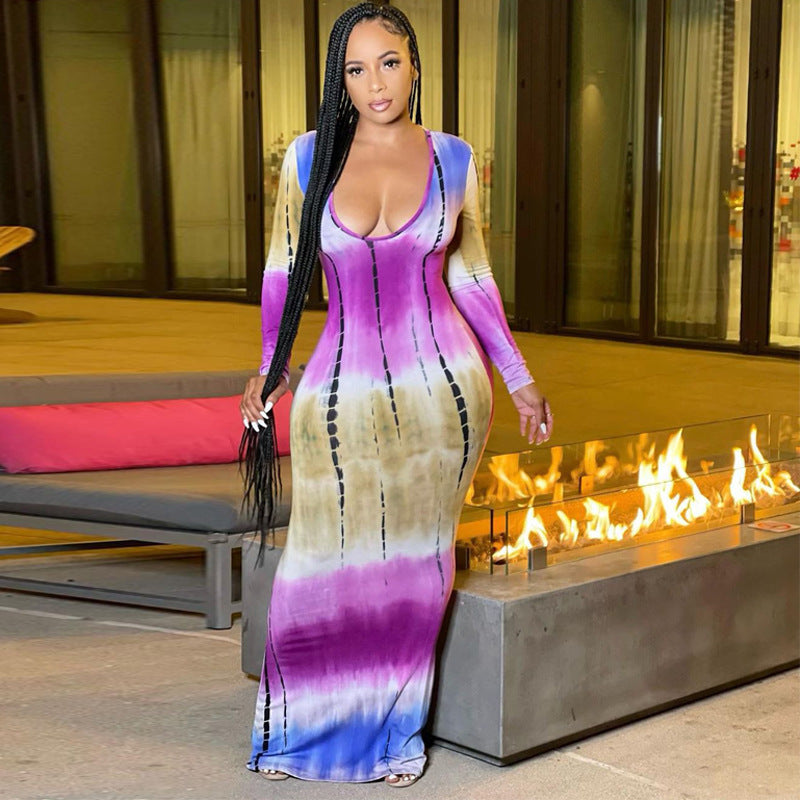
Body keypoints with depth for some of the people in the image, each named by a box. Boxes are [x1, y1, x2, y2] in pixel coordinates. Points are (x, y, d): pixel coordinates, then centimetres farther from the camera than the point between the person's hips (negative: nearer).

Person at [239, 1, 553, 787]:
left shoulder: (453, 159, 1)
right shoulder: (310, 156, -1)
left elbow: (471, 275, 9)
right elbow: (283, 266, 10)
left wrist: (517, 377, 10)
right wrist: (269, 365, 11)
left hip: (443, 388, 0)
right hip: (341, 390, 0)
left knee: (417, 561, 9)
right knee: (327, 562, 6)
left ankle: (396, 729, 26)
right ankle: (300, 726, 26)